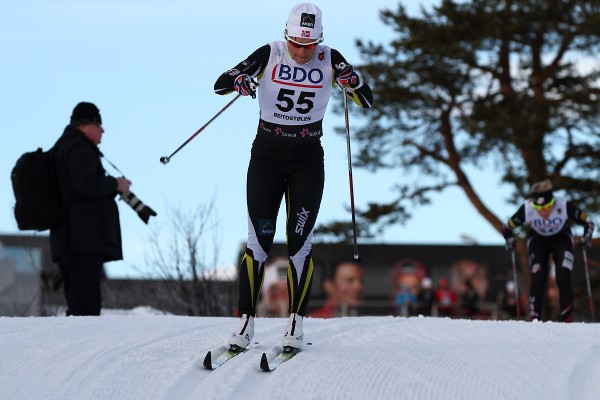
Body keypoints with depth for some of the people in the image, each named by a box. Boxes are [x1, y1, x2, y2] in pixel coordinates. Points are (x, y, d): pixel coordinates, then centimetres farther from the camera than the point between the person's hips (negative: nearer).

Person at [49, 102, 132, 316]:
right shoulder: (79, 148, -10)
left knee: (79, 305, 12)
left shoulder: (62, 147, 23)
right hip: (84, 238, -10)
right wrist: (116, 184, -8)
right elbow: (87, 184, -22)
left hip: (68, 239, 11)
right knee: (86, 303, -15)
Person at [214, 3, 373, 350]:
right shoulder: (269, 55, -6)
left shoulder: (329, 60, -3)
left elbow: (367, 101, -4)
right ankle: (246, 322, 0)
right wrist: (239, 82, -31)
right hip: (267, 156, 0)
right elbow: (220, 84, -7)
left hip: (308, 161, 1)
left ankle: (296, 323, 4)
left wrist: (353, 80, -25)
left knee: (299, 242, -3)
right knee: (259, 240, -5)